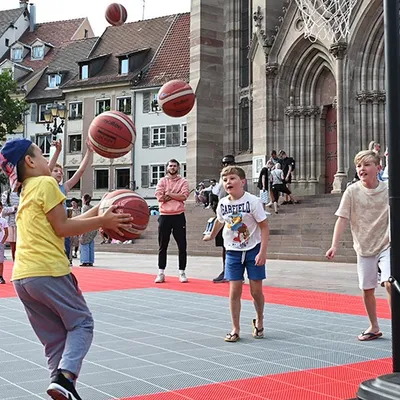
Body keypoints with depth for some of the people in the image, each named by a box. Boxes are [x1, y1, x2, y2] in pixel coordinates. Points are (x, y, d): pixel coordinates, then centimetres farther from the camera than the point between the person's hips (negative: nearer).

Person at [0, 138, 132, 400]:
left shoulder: (26, 192, 23)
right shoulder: (46, 183, -3)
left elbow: (60, 225, 18)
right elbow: (62, 228, -7)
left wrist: (98, 213, 19)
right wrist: (103, 221, -2)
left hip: (22, 277, 8)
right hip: (48, 270, -8)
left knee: (55, 337, 12)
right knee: (81, 322, 4)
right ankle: (64, 376, -14)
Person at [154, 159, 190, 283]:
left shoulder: (183, 182, 5)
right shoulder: (162, 181, 8)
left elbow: (183, 196, -12)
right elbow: (159, 197, -7)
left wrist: (168, 194, -7)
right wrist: (175, 196, -7)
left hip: (178, 216, -1)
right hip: (164, 216, 1)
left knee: (182, 246, 2)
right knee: (162, 246, 6)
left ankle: (182, 272, 11)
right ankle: (161, 273, 13)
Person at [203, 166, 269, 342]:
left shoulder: (252, 201, -15)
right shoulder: (222, 204, -3)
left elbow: (264, 227, -12)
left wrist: (262, 252, -17)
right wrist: (211, 236, 35)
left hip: (253, 250, -3)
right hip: (233, 251, 3)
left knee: (256, 291, 3)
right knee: (234, 291, -1)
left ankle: (259, 321, 30)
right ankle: (235, 329, 9)